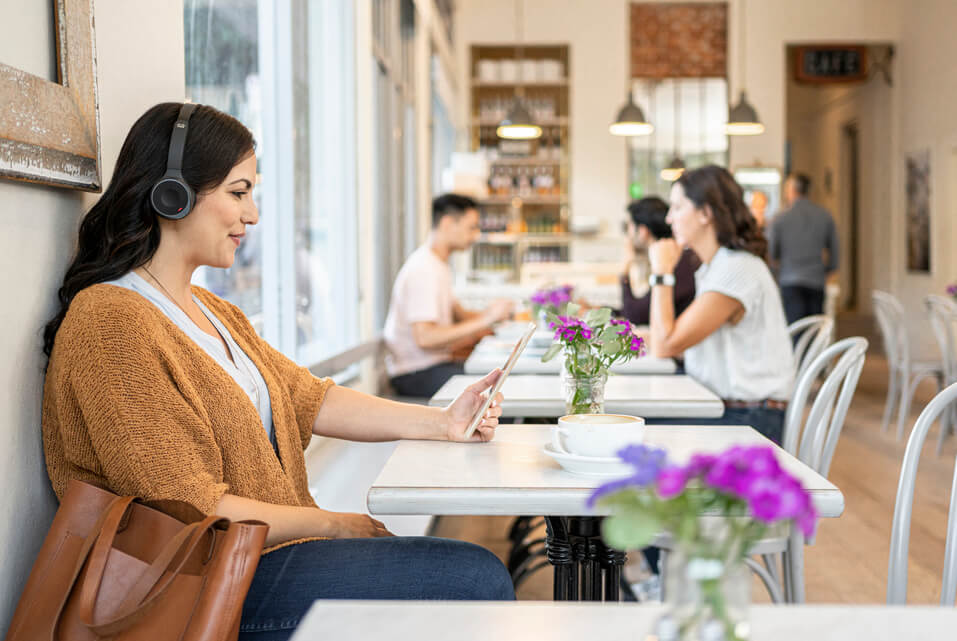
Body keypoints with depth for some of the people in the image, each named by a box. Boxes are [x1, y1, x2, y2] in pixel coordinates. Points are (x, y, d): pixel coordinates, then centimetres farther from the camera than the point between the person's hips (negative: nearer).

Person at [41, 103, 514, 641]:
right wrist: (329, 524, -10)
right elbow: (189, 509, -19)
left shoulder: (211, 312, 17)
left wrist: (441, 423, 1)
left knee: (480, 570, 1)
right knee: (478, 579, -14)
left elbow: (308, 399, 11)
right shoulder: (113, 322, -16)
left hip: (267, 550, 9)